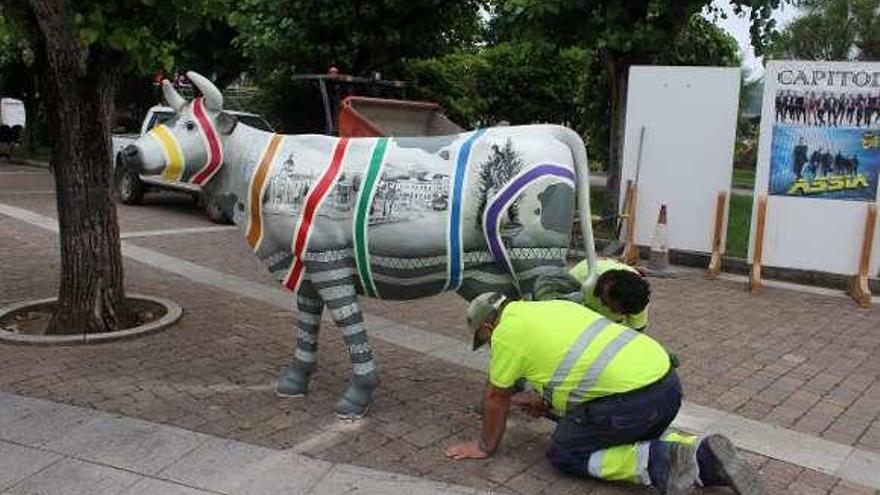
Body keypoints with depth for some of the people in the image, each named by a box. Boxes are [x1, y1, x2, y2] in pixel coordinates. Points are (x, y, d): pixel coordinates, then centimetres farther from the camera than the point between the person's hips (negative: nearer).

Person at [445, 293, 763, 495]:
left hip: (633, 395, -9)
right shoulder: (553, 306, 26)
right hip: (666, 380, 9)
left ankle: (657, 464, -8)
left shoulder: (506, 332, 2)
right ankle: (702, 456, 8)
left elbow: (496, 398, 12)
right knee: (636, 438, 33)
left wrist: (485, 447, 27)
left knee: (564, 454, 11)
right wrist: (549, 406, 44)